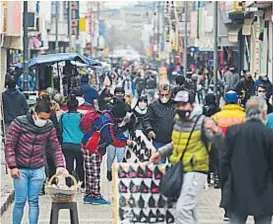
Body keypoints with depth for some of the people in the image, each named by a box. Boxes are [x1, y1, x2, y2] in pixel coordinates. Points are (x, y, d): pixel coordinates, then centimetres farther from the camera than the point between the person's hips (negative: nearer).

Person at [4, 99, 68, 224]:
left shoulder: (49, 127, -3)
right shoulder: (19, 123, -13)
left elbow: (56, 147, 3)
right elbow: (9, 146, -10)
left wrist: (60, 165, -9)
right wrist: (12, 166, -14)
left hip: (38, 170, 3)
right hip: (20, 170, -3)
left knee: (34, 201, 5)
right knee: (20, 201, -1)